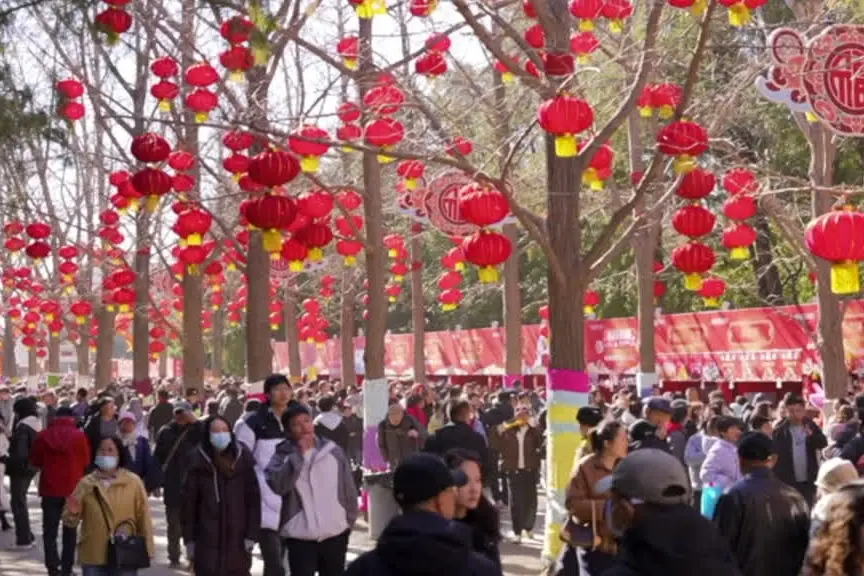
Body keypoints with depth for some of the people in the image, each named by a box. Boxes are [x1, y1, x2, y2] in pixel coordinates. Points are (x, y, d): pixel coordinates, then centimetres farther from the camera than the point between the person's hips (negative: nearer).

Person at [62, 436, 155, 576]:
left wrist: (146, 550, 0)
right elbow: (71, 522, 2)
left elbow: (143, 518, 1)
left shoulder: (133, 482, -1)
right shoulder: (86, 484, 1)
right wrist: (72, 513, -21)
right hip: (93, 556, 1)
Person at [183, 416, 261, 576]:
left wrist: (252, 534, -5)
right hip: (207, 540, -1)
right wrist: (189, 539, -2)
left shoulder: (243, 458, -1)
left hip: (237, 539, 1)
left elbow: (254, 498, 0)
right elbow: (189, 502, 0)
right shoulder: (199, 461, -3)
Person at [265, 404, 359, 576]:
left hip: (335, 533, 2)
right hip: (300, 536, -2)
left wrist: (350, 519, 10)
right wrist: (298, 455, -21)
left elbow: (348, 487, 8)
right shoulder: (283, 455, -4)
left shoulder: (333, 450, 0)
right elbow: (278, 485, -22)